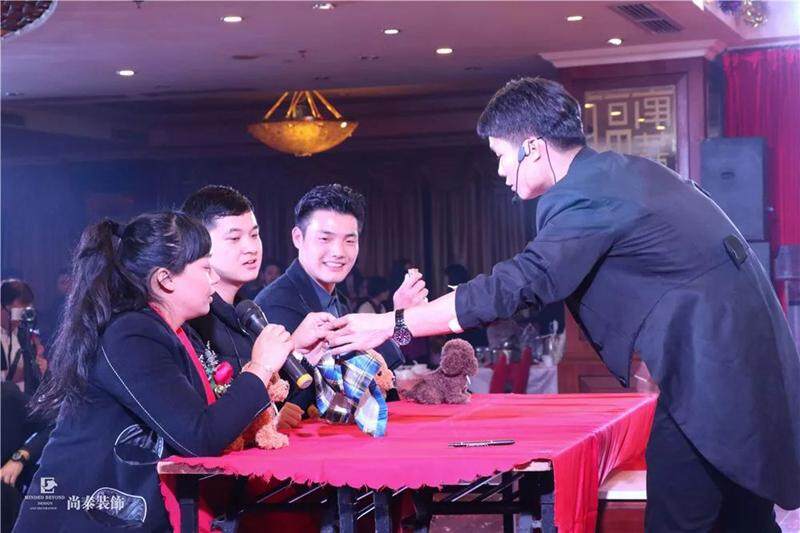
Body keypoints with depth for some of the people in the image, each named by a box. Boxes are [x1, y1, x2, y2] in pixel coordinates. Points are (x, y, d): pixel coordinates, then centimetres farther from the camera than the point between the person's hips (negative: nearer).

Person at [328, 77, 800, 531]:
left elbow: (511, 287, -20)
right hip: (750, 352, 10)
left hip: (708, 364, -10)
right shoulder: (625, 168, 14)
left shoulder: (584, 197, -16)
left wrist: (391, 325, -14)